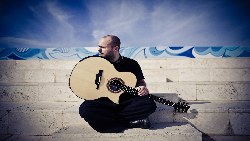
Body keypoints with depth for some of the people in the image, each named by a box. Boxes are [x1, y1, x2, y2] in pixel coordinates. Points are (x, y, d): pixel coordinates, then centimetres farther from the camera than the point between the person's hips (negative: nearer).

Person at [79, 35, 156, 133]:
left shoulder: (132, 64, 7)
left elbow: (140, 81, 15)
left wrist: (143, 88, -7)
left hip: (127, 104, 0)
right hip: (104, 103, 1)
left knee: (149, 104, -26)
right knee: (85, 108, -31)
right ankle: (131, 123, -22)